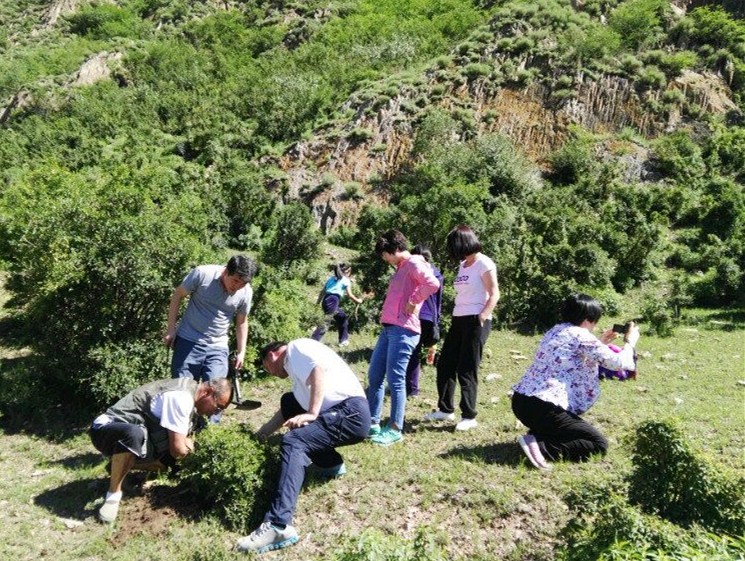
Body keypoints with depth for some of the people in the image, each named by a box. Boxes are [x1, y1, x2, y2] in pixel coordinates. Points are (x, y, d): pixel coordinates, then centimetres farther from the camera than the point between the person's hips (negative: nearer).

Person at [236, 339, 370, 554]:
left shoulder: (295, 348, 2)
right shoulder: (296, 367, 30)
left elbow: (321, 369, -20)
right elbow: (286, 412, 37)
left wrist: (312, 413, -22)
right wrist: (260, 435, 41)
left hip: (351, 413, -10)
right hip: (339, 413, 10)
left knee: (294, 442, -25)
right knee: (288, 402, 24)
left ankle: (278, 526, -37)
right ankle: (331, 463, 20)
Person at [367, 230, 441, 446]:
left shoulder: (413, 263, -9)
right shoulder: (401, 268, 21)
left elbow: (433, 284, -25)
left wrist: (413, 302, -15)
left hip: (403, 330, -10)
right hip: (389, 328, 10)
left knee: (395, 379, -4)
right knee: (374, 376, 11)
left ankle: (395, 429, 6)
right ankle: (372, 423, 21)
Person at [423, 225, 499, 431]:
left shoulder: (483, 263, -8)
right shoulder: (463, 264, 15)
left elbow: (494, 295, -12)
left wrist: (481, 317, -21)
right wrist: (456, 316, 10)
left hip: (476, 322, -8)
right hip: (458, 320, 8)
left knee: (466, 370, -4)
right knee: (445, 364, 10)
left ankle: (469, 417, 8)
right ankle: (445, 409, 23)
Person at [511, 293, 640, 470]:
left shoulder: (555, 330, 17)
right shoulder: (581, 336, -8)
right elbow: (617, 363, -3)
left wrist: (600, 343, 32)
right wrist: (630, 341, 14)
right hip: (542, 407, -9)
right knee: (599, 444, 2)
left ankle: (538, 434, 9)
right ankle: (539, 445, -13)